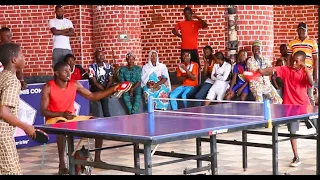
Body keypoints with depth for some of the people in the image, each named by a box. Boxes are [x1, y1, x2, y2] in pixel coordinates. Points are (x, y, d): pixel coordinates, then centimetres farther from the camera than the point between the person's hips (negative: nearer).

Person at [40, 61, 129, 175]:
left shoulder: (75, 84, -1)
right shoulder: (48, 88, -14)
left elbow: (92, 96, 4)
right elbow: (43, 111, -15)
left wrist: (112, 90, -7)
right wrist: (62, 114, -28)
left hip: (71, 118, 6)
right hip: (54, 119, -6)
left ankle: (97, 158, 1)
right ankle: (62, 164, -35)